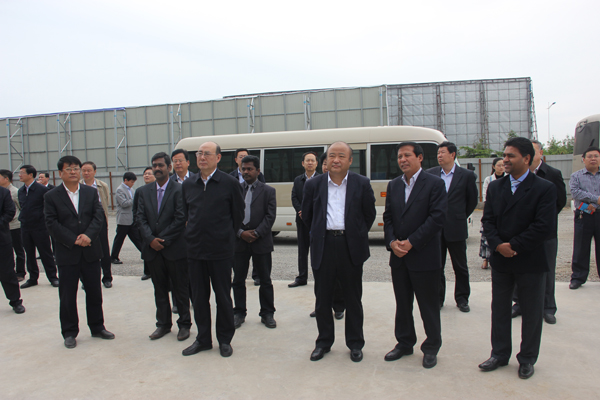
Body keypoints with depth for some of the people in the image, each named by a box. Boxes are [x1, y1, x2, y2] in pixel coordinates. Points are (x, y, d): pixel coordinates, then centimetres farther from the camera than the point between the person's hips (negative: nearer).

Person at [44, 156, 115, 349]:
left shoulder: (91, 192, 6)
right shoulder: (51, 196, -1)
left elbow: (99, 216, -2)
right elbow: (52, 224, -8)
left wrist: (88, 235, -18)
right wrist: (74, 240, -16)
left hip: (90, 252, 2)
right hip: (67, 253, -2)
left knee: (94, 293, 11)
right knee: (68, 296, 7)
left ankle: (97, 327, 26)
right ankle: (69, 333, 22)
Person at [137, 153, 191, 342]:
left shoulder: (179, 190, -6)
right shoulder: (143, 191, 9)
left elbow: (181, 219, -11)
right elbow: (140, 218, 4)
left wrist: (163, 240, -12)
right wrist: (151, 239, -10)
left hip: (175, 249, -4)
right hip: (152, 249, 4)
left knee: (181, 288, 6)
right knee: (160, 289, 14)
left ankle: (184, 324, 19)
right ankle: (163, 324, 27)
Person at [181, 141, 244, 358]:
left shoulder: (230, 183, -5)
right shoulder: (188, 184, 8)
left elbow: (238, 215, 2)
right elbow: (186, 214, 17)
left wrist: (225, 237, 5)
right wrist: (191, 236, 10)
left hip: (221, 250, -4)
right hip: (195, 250, 4)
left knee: (223, 297, 7)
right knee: (198, 297, 12)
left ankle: (224, 340, 23)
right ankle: (203, 339, 27)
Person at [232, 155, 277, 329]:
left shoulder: (268, 191, 3)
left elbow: (270, 216, -4)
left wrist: (256, 233, -14)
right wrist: (241, 232, -9)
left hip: (261, 242, -2)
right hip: (239, 242, 2)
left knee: (265, 280, 6)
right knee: (238, 280, 8)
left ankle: (267, 313, 19)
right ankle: (239, 313, 22)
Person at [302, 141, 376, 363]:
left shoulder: (362, 184, 0)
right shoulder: (313, 184, 3)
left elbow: (369, 214, 9)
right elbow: (307, 215, 13)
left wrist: (357, 235, 10)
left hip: (351, 247, -1)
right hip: (323, 246, 1)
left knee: (353, 298, 10)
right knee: (323, 298, 10)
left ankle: (355, 344, 25)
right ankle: (323, 342, 27)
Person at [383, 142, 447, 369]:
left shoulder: (434, 184, -6)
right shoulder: (393, 185, 11)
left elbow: (437, 217, -14)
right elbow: (388, 217, 10)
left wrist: (411, 243, -17)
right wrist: (392, 242, -7)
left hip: (424, 257, -5)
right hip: (398, 257, 5)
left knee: (428, 306, 7)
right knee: (402, 305, 15)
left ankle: (431, 348, 25)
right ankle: (404, 344, 31)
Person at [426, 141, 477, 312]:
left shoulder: (467, 175, -2)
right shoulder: (430, 174, 4)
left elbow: (472, 200, 8)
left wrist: (461, 217, 10)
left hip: (456, 229, -2)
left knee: (460, 266, 8)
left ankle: (462, 299, 23)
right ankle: (438, 298, 22)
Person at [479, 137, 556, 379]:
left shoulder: (544, 189, -8)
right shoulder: (495, 187, 7)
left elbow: (544, 226, -16)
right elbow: (488, 220, 2)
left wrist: (514, 246, -16)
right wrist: (498, 245, -13)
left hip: (530, 262, -4)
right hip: (500, 260, 4)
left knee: (531, 312, 9)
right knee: (499, 309, 13)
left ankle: (527, 359, 26)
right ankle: (500, 354, 28)